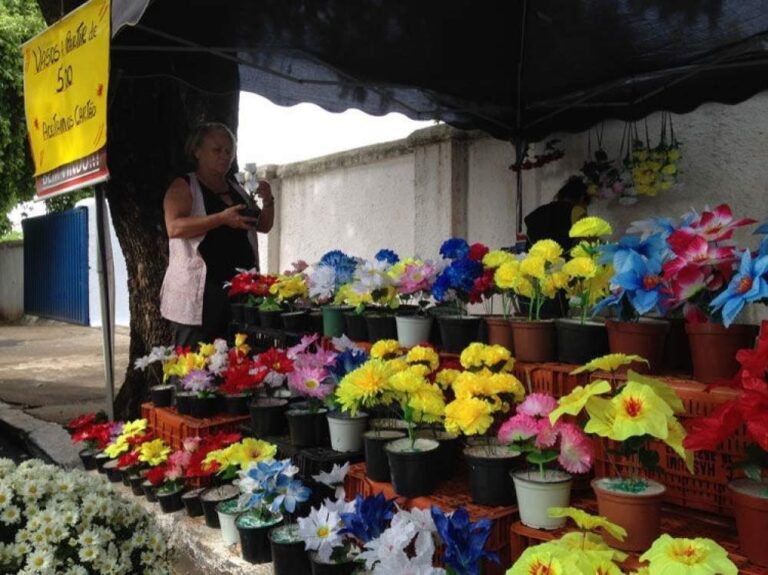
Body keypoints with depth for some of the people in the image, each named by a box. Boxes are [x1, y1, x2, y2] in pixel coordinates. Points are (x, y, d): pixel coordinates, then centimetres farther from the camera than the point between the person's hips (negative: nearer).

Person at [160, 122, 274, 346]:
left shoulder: (236, 189, 19)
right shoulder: (183, 187, 0)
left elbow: (264, 226, 22)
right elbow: (175, 227, -16)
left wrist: (268, 202, 2)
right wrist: (222, 218, -24)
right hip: (198, 290, -6)